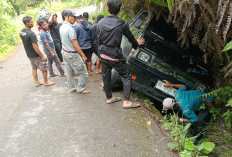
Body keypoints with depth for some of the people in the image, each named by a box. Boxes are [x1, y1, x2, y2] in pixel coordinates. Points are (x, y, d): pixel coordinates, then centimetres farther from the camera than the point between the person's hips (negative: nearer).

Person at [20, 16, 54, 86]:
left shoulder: (21, 32, -2)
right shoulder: (31, 34, -28)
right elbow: (35, 47, -27)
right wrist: (42, 56, -20)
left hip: (29, 54, 9)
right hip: (36, 55, -8)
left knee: (34, 68, 21)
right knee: (44, 68, 8)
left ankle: (36, 82, 32)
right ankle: (46, 82, 23)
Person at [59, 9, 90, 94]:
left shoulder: (62, 27, 5)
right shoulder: (70, 28, -22)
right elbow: (75, 44, -22)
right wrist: (83, 55, -18)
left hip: (64, 52, 9)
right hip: (72, 54, -9)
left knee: (69, 72, 17)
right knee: (82, 72, 3)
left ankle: (72, 88, 27)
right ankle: (81, 88, 13)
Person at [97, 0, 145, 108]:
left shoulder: (100, 23, 0)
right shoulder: (122, 24, -13)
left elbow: (99, 40, 7)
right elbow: (130, 37, 3)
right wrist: (136, 43, 24)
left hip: (103, 55, 6)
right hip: (115, 56, -5)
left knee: (106, 77, 17)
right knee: (126, 76, 6)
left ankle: (109, 98, 33)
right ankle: (126, 102, 4)